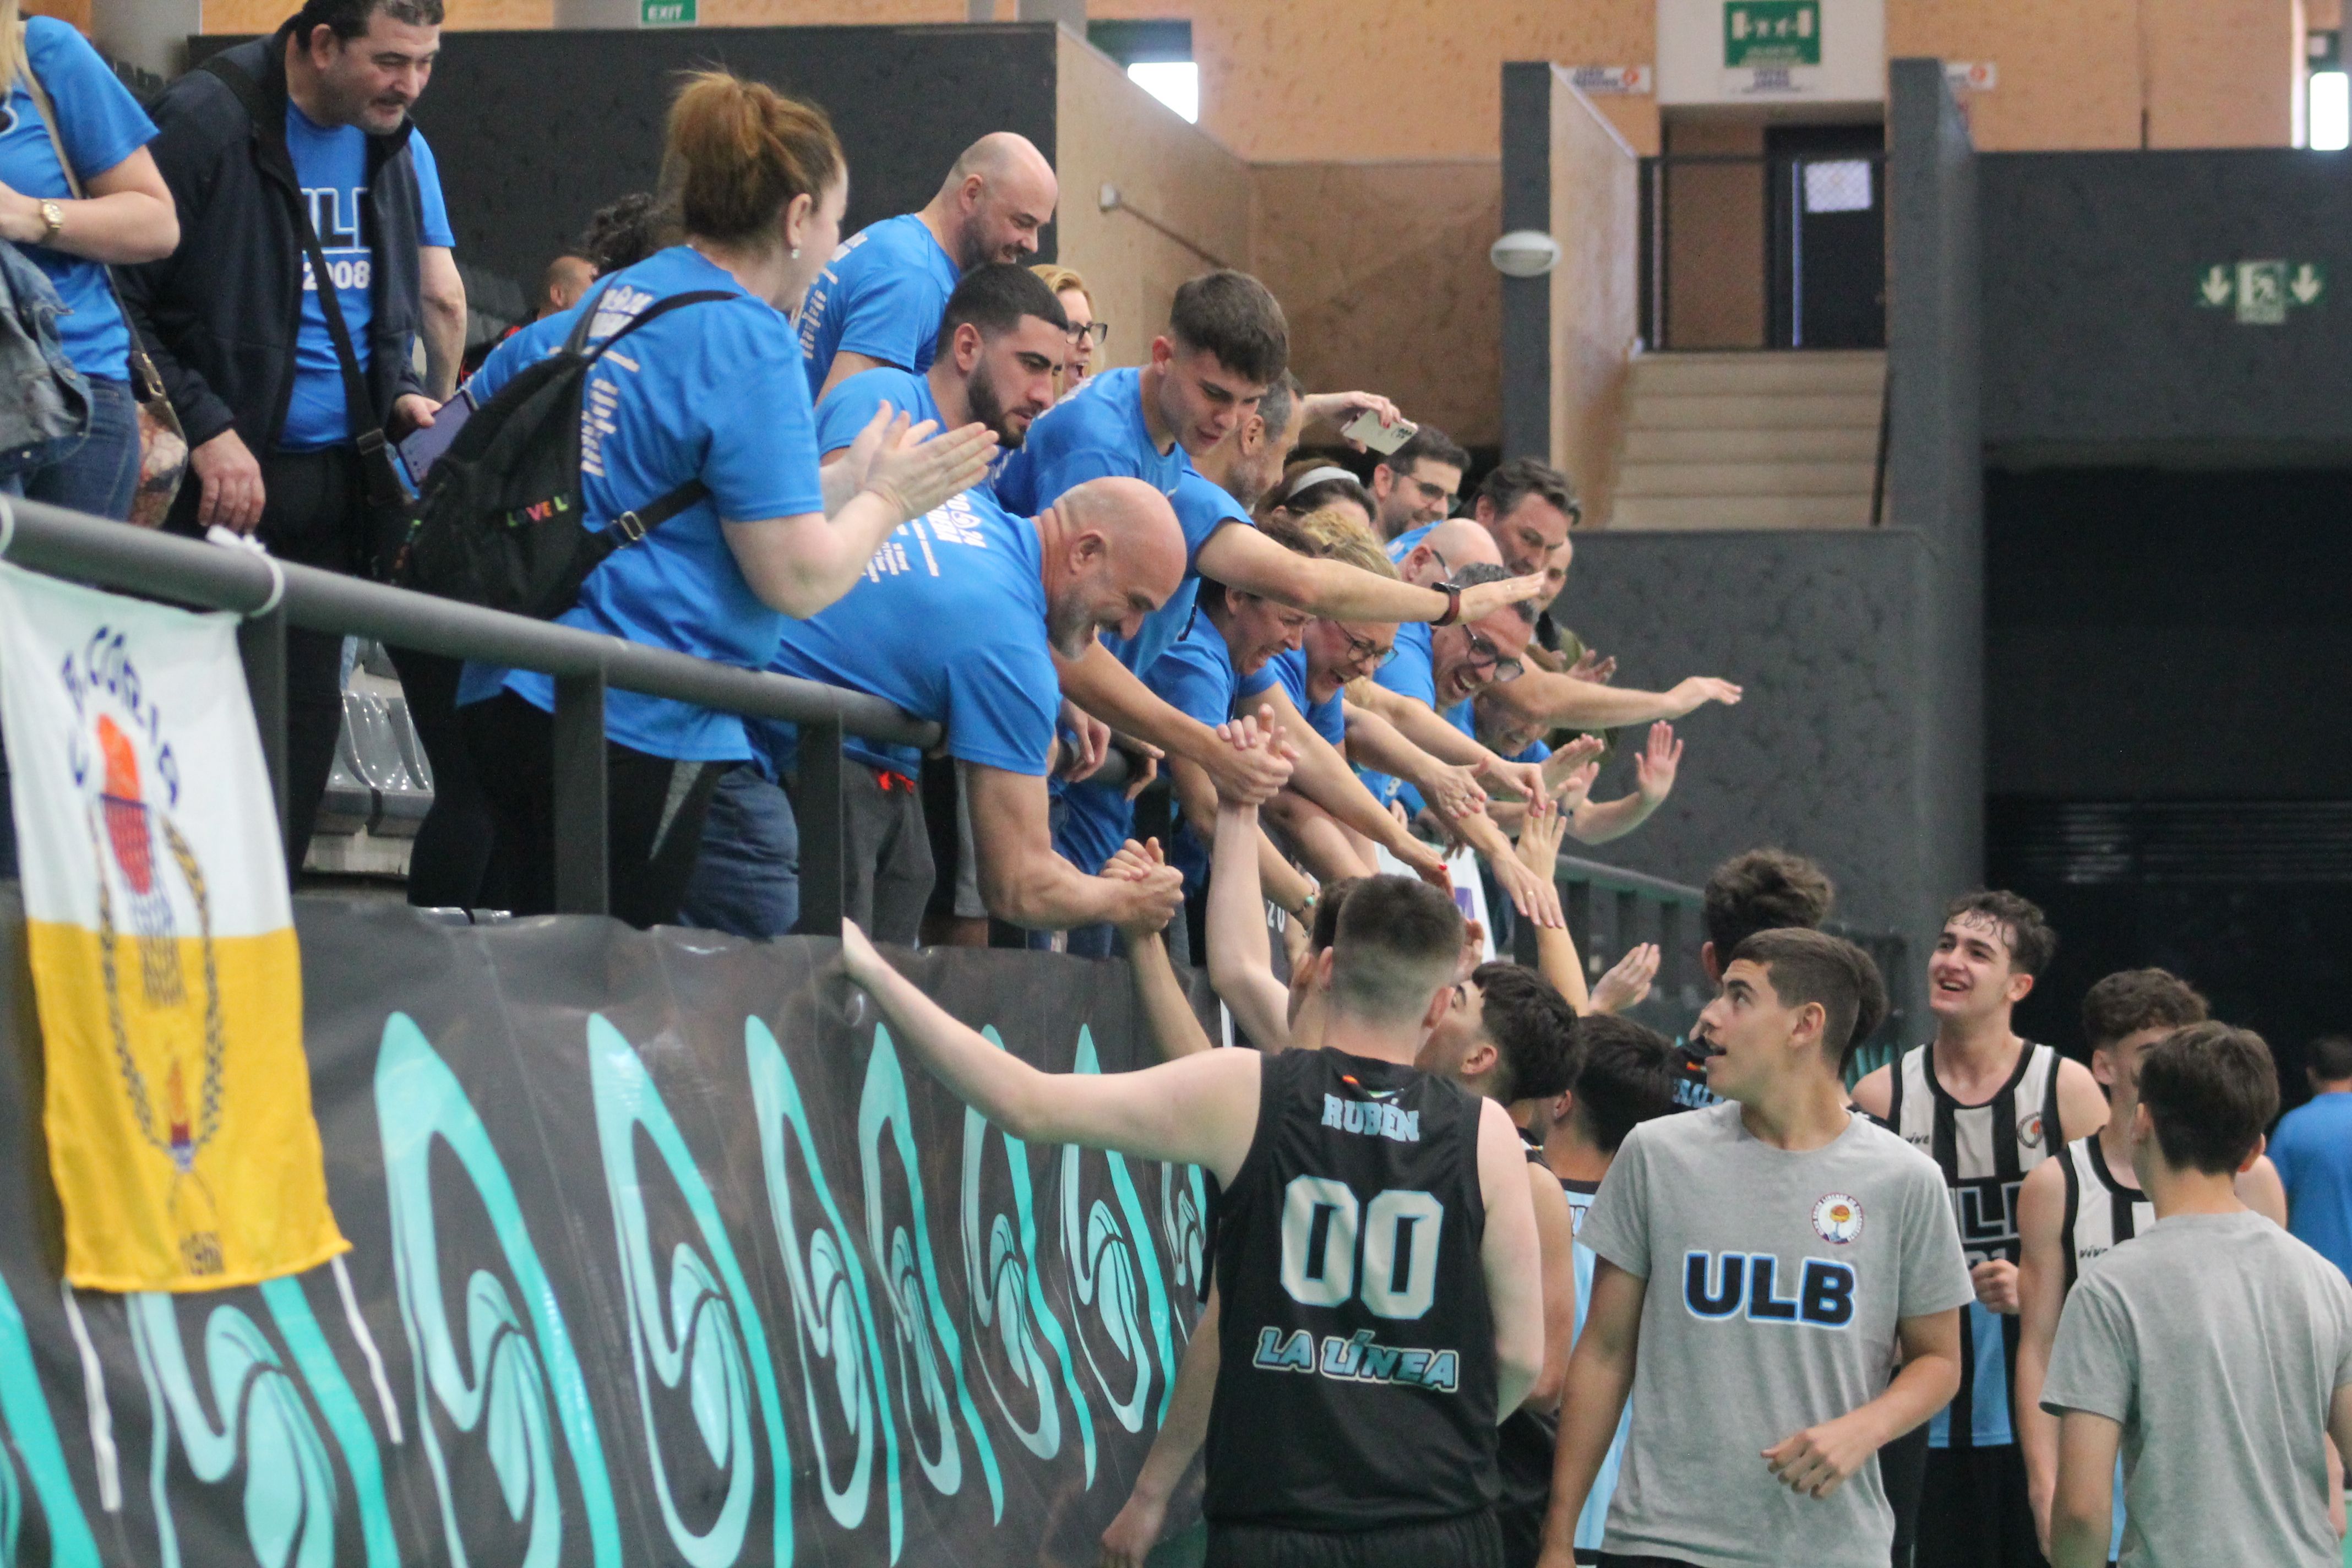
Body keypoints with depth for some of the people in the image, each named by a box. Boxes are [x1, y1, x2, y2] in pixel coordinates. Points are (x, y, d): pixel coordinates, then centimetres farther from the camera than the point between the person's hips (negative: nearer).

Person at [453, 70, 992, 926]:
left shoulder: (603, 304, 11)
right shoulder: (749, 345, -12)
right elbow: (799, 580, -15)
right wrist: (887, 498, 4)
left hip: (503, 695, 8)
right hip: (636, 721, -8)